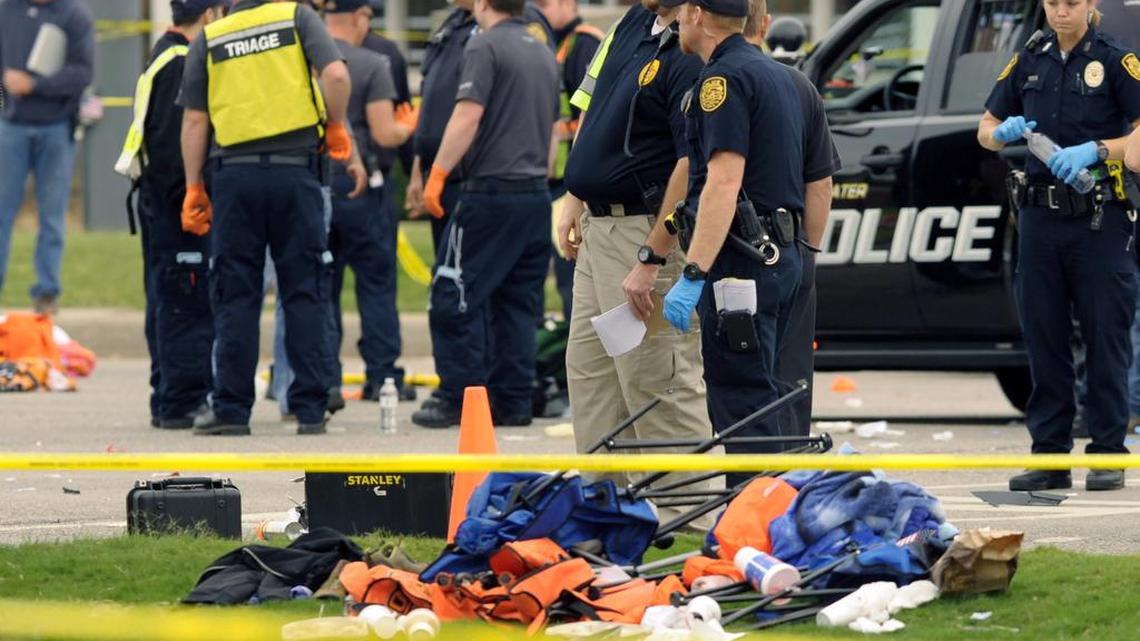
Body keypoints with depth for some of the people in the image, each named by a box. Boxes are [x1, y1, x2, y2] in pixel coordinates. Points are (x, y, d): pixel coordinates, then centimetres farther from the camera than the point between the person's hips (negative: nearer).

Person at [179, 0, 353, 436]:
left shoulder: (209, 39, 9)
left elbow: (194, 120, 7)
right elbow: (336, 75, -10)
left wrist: (194, 188, 12)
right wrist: (336, 129, 6)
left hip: (235, 174, 1)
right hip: (294, 170, -1)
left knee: (235, 296, 5)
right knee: (304, 292, 4)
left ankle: (231, 408, 3)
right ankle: (310, 410, 3)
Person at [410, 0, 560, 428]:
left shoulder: (485, 47, -8)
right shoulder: (543, 53, 16)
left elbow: (468, 116, -18)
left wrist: (438, 173, -16)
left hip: (491, 193, -8)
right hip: (536, 194, 8)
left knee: (455, 297, -2)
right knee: (519, 303, 10)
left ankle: (459, 396, -5)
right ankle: (514, 400, 8)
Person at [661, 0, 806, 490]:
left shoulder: (725, 78, -13)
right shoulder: (776, 75, 18)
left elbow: (724, 181, -22)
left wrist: (694, 275, -23)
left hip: (740, 262, -10)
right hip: (780, 254, 10)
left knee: (740, 405, -10)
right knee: (759, 400, 14)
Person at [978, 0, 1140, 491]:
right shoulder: (1030, 60, 12)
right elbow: (986, 129, 17)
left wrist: (1095, 150, -22)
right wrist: (1002, 134, -6)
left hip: (1099, 217, -5)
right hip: (1041, 215, 5)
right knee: (1044, 338, 6)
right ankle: (1050, 455, 10)